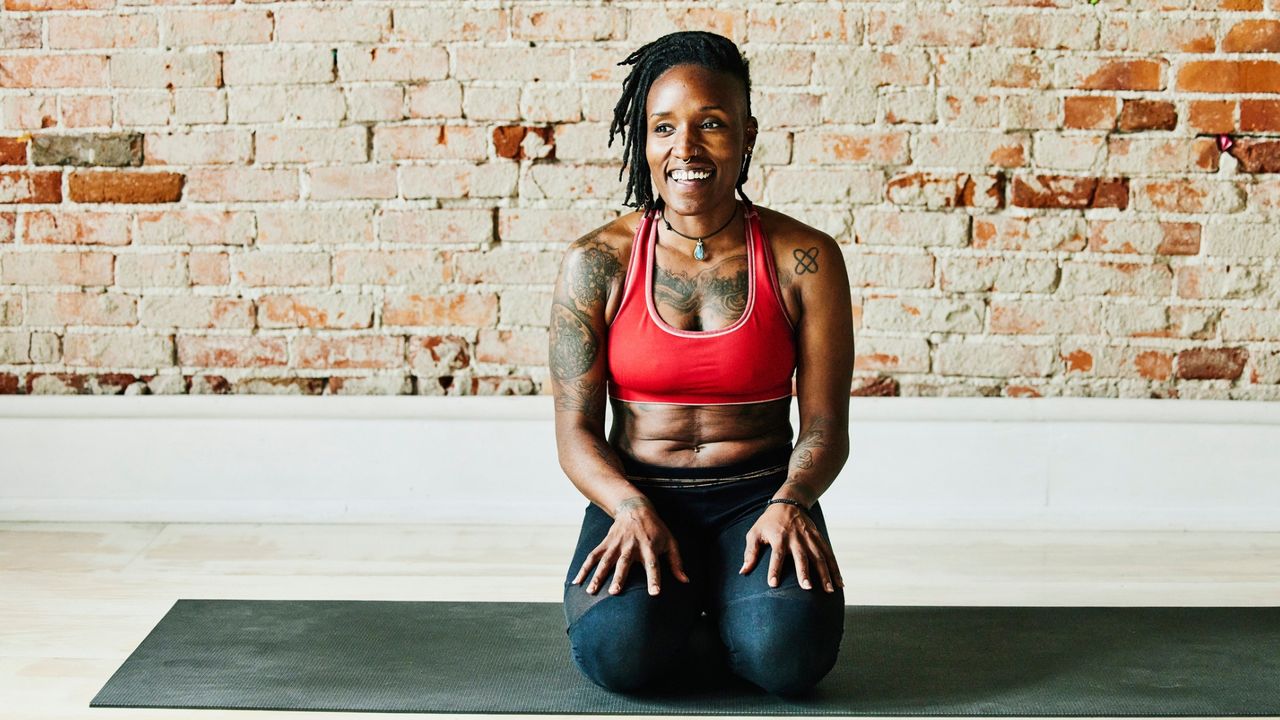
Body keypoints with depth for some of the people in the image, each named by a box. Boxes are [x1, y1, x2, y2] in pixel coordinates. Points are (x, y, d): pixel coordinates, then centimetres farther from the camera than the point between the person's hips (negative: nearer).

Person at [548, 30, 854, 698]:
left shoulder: (804, 259, -1)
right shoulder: (596, 263, 0)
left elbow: (825, 426, 0)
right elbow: (575, 430, -1)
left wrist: (789, 503, -21)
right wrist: (632, 510, -20)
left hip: (759, 490, 0)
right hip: (636, 493, 0)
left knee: (789, 652, -30)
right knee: (617, 648, -31)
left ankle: (727, 601, 8)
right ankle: (671, 596, 8)